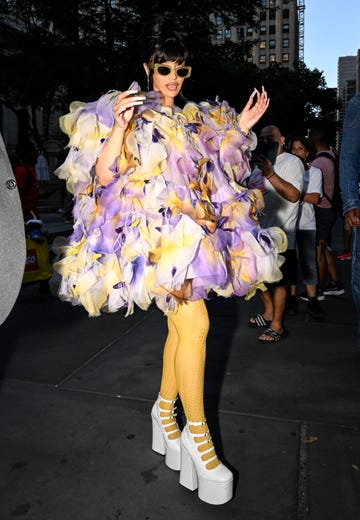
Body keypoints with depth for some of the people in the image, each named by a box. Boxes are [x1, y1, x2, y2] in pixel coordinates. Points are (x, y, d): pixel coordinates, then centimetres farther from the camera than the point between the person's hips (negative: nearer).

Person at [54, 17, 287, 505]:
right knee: (195, 324, -15)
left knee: (181, 326, 9)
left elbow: (214, 174, 21)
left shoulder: (197, 120, 17)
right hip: (155, 234, -7)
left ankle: (165, 409, 29)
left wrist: (241, 129, 16)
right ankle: (198, 436, 1)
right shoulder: (129, 113, 0)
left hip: (194, 233, 7)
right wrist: (118, 130, -23)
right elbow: (104, 176, -9)